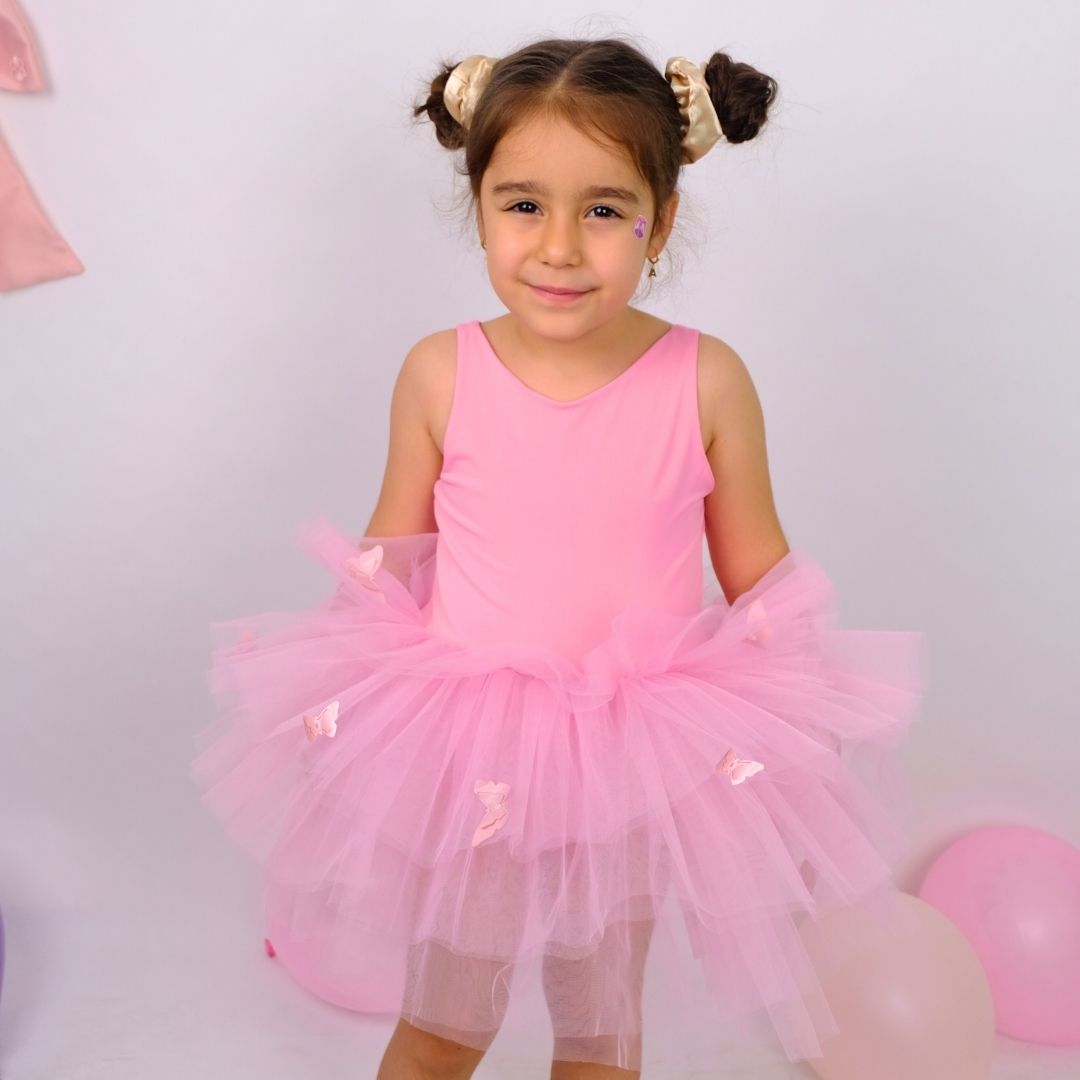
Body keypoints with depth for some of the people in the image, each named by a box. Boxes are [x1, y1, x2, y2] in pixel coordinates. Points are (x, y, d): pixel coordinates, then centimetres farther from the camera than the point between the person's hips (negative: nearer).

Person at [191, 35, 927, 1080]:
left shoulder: (707, 382, -13)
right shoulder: (439, 374, -11)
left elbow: (756, 571, -1)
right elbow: (384, 561, 2)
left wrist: (800, 755, 3)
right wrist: (332, 717, 6)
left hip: (636, 765, 0)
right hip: (464, 759, 0)